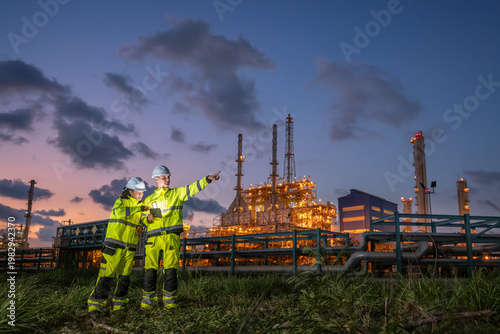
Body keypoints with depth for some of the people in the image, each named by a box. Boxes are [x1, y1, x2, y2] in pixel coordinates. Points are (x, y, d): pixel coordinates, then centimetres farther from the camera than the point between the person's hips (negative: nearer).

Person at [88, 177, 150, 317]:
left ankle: (119, 305, 19)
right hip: (114, 246, -5)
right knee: (106, 275, -7)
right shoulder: (120, 201, -2)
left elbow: (143, 223, 10)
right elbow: (120, 212, -25)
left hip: (130, 248, 5)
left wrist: (147, 219, -13)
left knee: (124, 277, 8)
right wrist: (139, 208, -32)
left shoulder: (141, 206, 13)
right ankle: (95, 305, 1)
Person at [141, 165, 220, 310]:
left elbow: (192, 188, -3)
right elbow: (143, 218, 20)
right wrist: (148, 217, -4)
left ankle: (169, 300, 9)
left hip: (171, 237, -1)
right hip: (153, 238, 2)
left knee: (170, 269, -2)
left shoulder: (177, 193, 11)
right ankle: (149, 300, 12)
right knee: (150, 269, -1)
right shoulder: (149, 199, 17)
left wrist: (208, 179, -17)